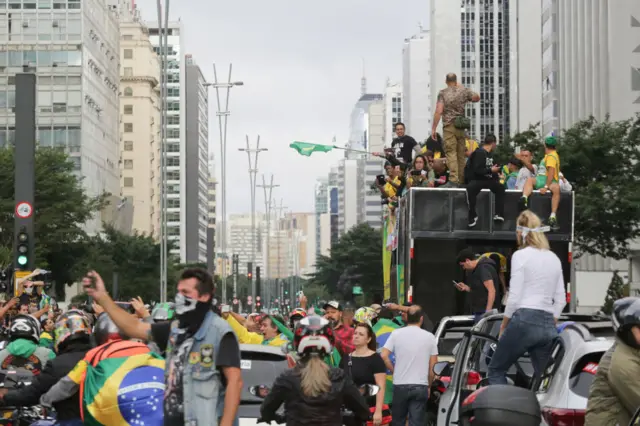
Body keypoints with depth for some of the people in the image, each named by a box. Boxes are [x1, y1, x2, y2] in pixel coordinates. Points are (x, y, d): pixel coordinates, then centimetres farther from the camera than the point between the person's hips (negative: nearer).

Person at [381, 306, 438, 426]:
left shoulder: (396, 334, -1)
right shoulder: (429, 337, 1)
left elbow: (384, 356, -8)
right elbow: (433, 366, 3)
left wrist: (394, 371, 8)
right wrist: (429, 385, 15)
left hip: (400, 385, 0)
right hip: (421, 386, 0)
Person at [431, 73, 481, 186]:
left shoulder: (443, 93, -1)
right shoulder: (464, 91, 7)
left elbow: (438, 111, -9)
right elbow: (477, 98, 24)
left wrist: (433, 128, -6)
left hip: (449, 126, -3)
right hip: (461, 126, 3)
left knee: (451, 152, -8)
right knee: (461, 153, 9)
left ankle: (454, 178, -22)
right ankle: (461, 179, 12)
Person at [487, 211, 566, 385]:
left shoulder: (521, 255, -4)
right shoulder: (554, 258, 15)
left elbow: (514, 297, -7)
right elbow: (561, 300, 15)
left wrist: (504, 325, 4)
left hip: (524, 320, -6)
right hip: (549, 325, 6)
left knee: (496, 371, 6)